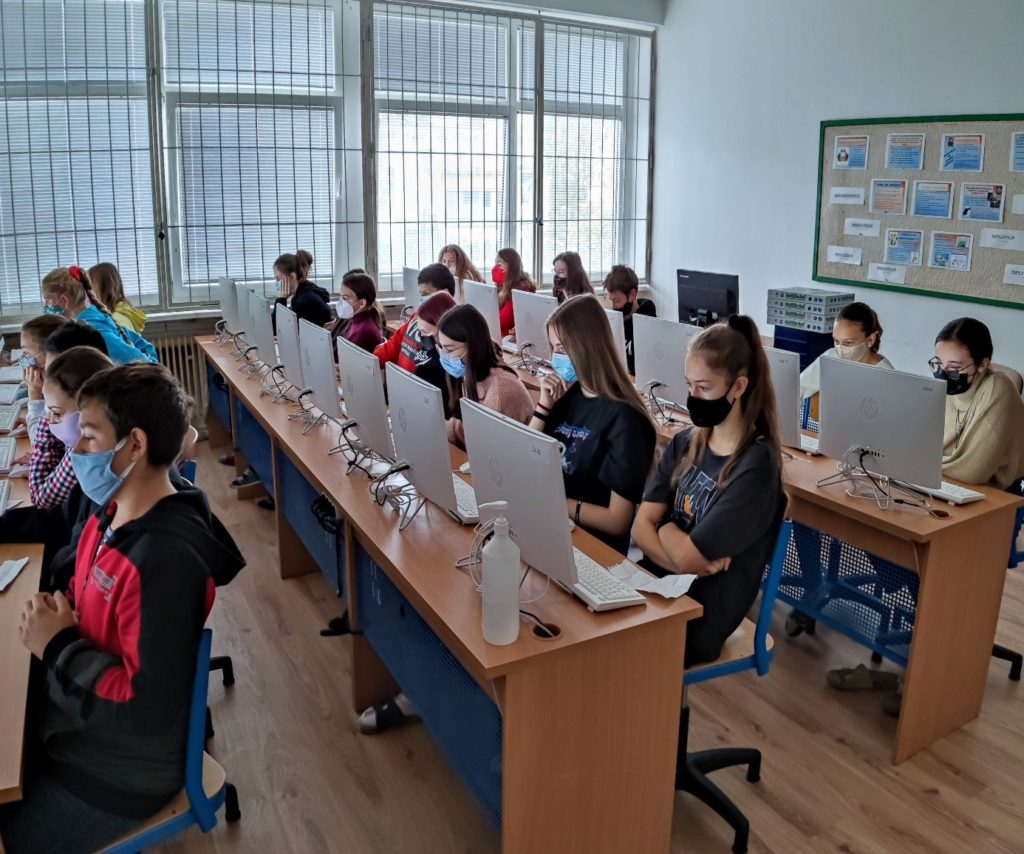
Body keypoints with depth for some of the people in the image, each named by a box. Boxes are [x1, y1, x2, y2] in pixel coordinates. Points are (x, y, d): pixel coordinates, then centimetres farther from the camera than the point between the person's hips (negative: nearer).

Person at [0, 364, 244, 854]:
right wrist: (58, 613, -7)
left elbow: (148, 710, -30)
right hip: (65, 726, 8)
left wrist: (57, 647, -21)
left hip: (117, 773, -8)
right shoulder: (111, 513, -4)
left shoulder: (165, 559, -32)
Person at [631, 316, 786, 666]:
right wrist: (688, 563, -17)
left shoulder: (755, 466, -17)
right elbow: (640, 528, -1)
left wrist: (666, 527, 0)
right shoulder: (684, 443, 5)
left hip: (700, 615, -6)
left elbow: (689, 556, -20)